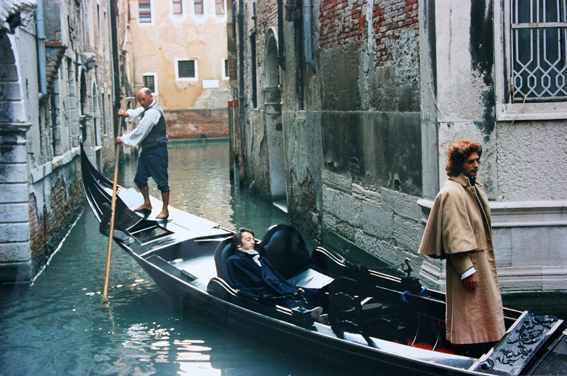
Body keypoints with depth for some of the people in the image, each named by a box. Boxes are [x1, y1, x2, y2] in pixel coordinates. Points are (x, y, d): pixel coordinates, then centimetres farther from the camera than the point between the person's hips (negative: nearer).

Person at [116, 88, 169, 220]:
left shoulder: (153, 112, -18)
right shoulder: (147, 109, 14)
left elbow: (140, 132, -18)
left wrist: (123, 139, -7)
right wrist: (127, 114, 5)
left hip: (157, 150, -11)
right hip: (147, 150, 11)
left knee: (161, 179, -5)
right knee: (140, 177, 15)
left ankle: (165, 210, 1)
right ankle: (147, 204, 27)